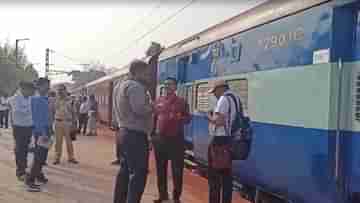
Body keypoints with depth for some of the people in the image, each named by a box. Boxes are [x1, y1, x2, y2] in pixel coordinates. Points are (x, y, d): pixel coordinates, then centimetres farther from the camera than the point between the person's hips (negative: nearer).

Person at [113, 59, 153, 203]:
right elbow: (139, 109, -27)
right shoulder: (135, 86, -15)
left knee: (125, 170, 17)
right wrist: (152, 108, -9)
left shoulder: (123, 85, 17)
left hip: (124, 132, 11)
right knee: (139, 173, -8)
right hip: (136, 135, -11)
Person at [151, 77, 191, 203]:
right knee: (160, 168, 10)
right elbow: (154, 118, 13)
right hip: (160, 138, 3)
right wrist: (153, 135, 9)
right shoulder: (158, 101, 10)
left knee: (177, 169, 0)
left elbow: (188, 119, 0)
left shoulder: (181, 102, 2)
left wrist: (179, 118, -21)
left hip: (176, 139, -3)